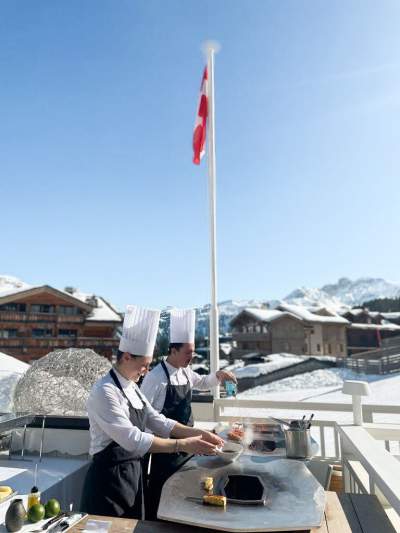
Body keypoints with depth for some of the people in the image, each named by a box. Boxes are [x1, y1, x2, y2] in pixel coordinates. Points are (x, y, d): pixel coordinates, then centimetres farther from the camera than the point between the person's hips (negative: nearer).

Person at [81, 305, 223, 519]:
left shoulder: (131, 387, 5)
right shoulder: (105, 392, -23)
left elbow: (157, 421, 7)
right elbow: (134, 440, -30)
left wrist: (197, 433, -4)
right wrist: (182, 445, -28)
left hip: (133, 473, 9)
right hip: (108, 478, -8)